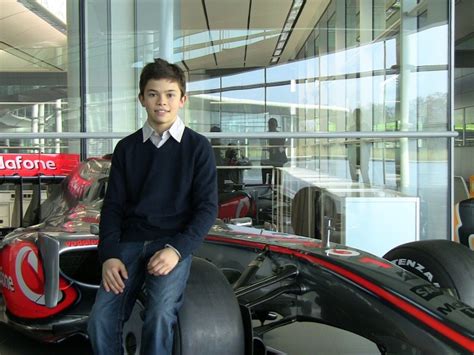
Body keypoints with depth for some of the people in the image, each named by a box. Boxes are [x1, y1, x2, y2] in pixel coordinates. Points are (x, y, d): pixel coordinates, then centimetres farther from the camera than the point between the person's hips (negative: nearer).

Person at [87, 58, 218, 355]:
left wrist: (176, 249, -15)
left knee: (160, 315, -28)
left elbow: (207, 207, -1)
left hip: (175, 242, -2)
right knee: (101, 319, -20)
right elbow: (113, 205, 9)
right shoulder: (127, 148, 12)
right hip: (130, 242, 3)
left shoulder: (198, 147, 4)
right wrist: (109, 255, -7)